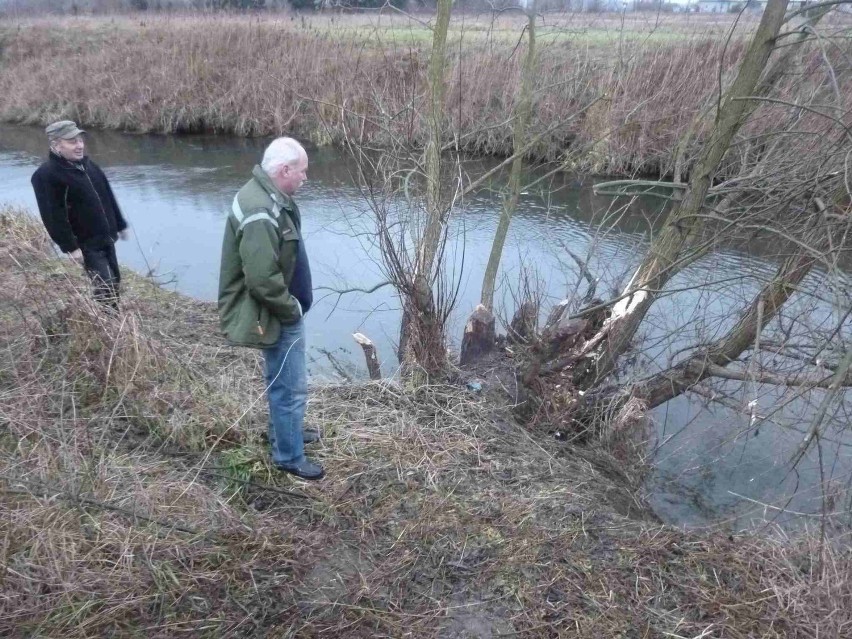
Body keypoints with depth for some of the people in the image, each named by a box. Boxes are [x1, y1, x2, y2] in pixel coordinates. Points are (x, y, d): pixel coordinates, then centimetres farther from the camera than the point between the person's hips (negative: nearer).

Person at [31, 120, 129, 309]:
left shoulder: (87, 164, 9)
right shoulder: (46, 175, -17)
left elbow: (108, 197, 18)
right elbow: (53, 216, -20)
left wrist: (120, 225, 20)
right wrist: (70, 247, -22)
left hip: (106, 238, 8)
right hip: (86, 244, -8)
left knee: (114, 282, 15)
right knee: (105, 288, -10)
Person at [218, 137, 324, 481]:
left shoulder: (270, 196, 5)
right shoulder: (260, 213, -29)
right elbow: (262, 280, -32)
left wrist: (293, 305, 13)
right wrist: (291, 309, -17)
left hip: (283, 309, 10)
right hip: (276, 316, -10)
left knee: (282, 381, 25)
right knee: (290, 386, 3)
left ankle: (286, 432, 45)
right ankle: (289, 456, 20)